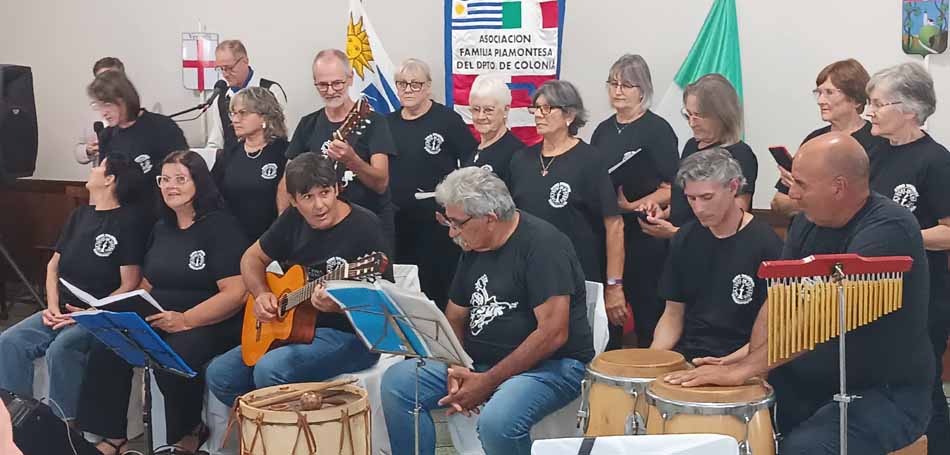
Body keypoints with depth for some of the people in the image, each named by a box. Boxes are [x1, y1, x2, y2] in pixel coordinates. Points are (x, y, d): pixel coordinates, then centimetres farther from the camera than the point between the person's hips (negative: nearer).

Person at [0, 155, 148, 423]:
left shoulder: (128, 223, -6)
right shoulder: (80, 215, 17)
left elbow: (129, 285, -11)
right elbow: (53, 265, 19)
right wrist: (53, 307, 2)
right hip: (62, 312, 7)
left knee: (60, 349, -33)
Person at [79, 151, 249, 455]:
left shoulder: (221, 226, -7)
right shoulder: (161, 228, 16)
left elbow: (236, 293, -17)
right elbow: (146, 285, 22)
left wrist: (184, 320, -25)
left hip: (209, 324, -7)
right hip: (157, 321, 7)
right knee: (107, 347, -18)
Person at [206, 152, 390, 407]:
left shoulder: (363, 227, -14)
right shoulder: (294, 219, 5)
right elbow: (252, 258, 20)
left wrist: (338, 306, -33)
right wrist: (261, 294, 0)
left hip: (350, 336, -7)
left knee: (269, 371, -30)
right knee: (220, 374, -4)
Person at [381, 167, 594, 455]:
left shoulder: (542, 244, -15)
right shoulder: (473, 248, 10)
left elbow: (553, 334, -21)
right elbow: (454, 317, 17)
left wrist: (488, 382, -20)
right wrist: (455, 368, -4)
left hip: (550, 365, -7)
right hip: (478, 363, 8)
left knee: (497, 420, -35)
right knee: (396, 381, -8)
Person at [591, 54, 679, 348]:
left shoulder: (658, 130, -5)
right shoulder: (603, 130, 14)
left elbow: (672, 189, -11)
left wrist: (632, 206, -18)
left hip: (643, 237, -6)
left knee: (647, 313, 0)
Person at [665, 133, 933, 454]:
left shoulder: (888, 230, -21)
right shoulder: (808, 222, 4)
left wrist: (745, 369, -32)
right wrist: (752, 364, -15)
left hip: (889, 394, -7)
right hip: (813, 380, 7)